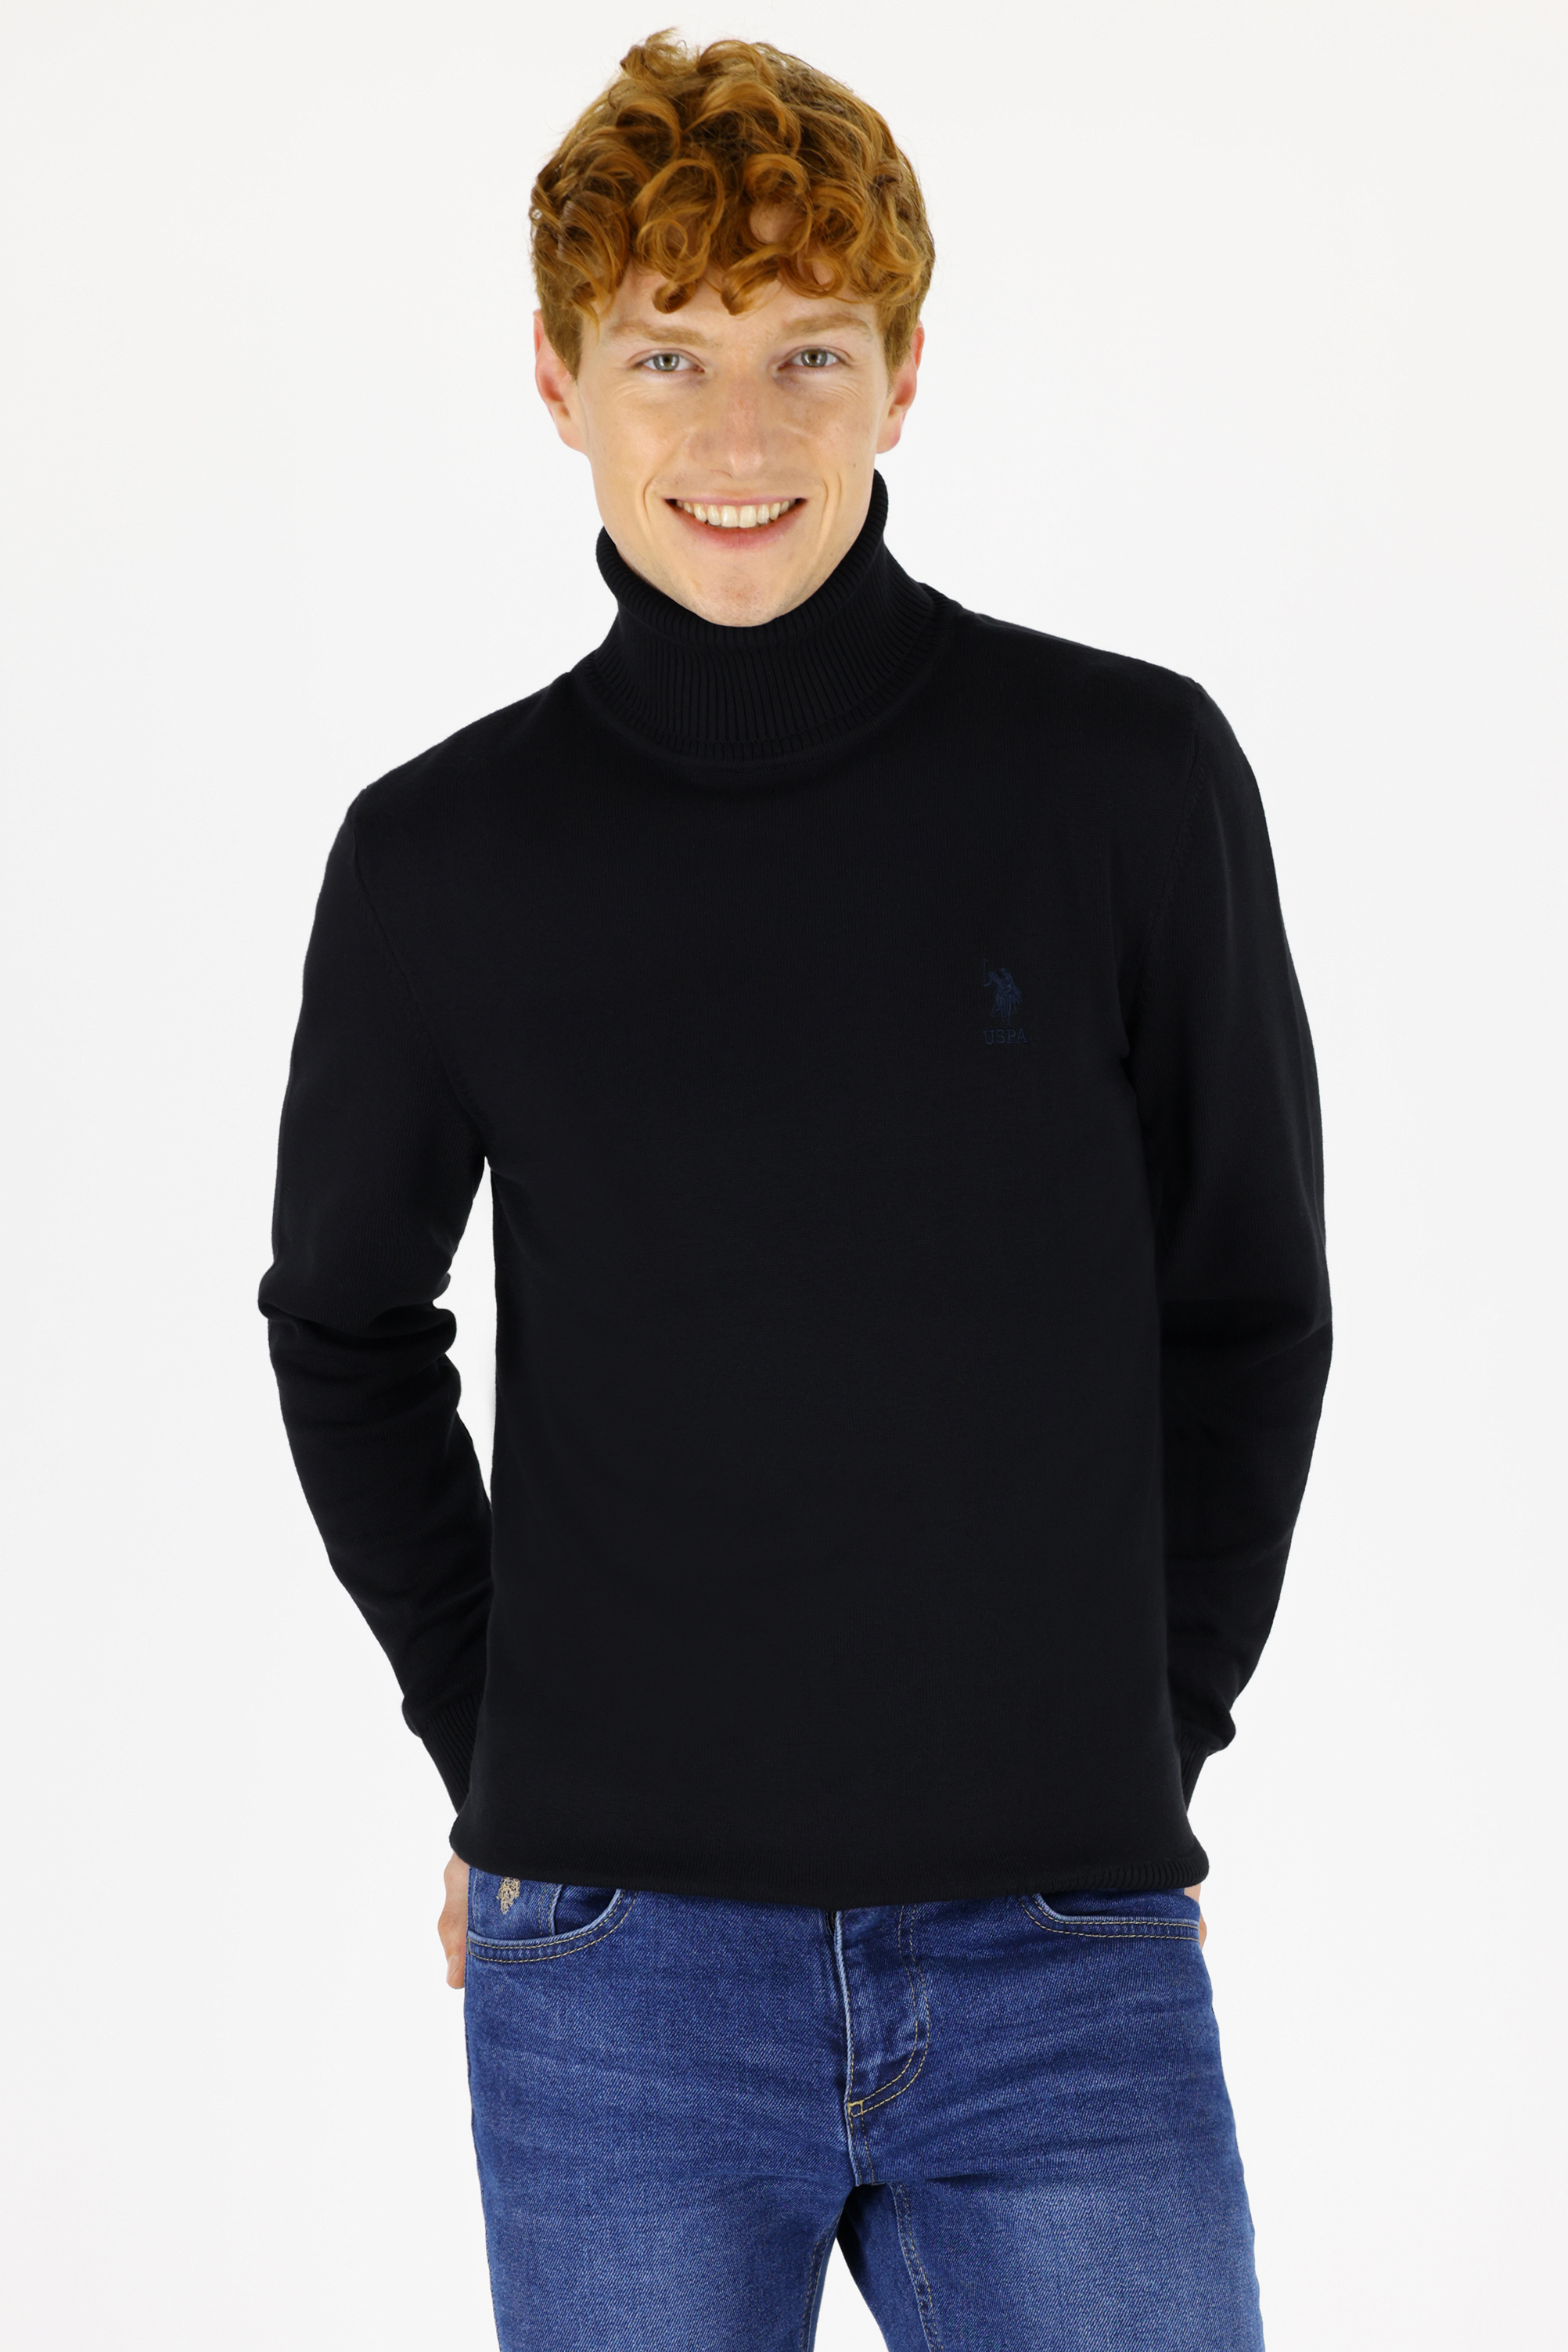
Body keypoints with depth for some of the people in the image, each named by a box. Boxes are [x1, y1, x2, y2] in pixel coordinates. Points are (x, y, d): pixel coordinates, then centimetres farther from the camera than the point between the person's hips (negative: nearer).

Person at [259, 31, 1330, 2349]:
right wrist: (492, 1750, 7)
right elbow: (347, 1323, 13)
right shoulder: (444, 856, -1)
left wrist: (1152, 1728, 3)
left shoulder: (1130, 774, -3)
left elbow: (1248, 1308, 6)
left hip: (1067, 1954, 0)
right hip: (616, 1977, 1)